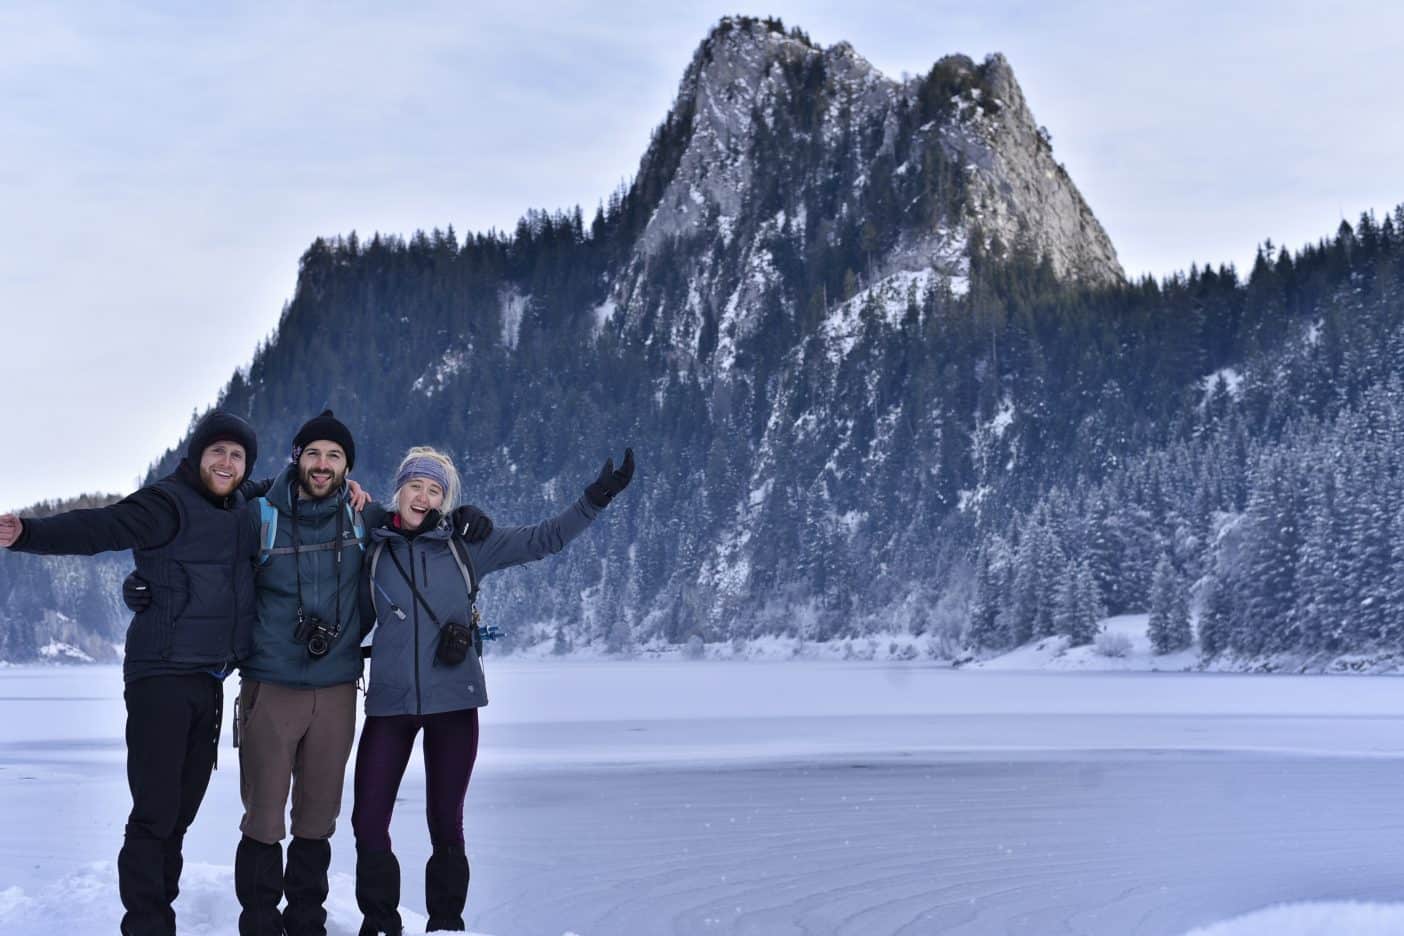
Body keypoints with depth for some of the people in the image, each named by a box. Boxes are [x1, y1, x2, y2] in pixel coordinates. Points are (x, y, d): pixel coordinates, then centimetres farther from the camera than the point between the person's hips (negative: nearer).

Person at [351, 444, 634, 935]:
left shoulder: (466, 545, 3)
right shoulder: (373, 550, 7)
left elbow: (543, 538, 4)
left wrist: (597, 497, -3)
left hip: (453, 702, -1)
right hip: (389, 702, 1)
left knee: (446, 824, 6)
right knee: (368, 823, -2)